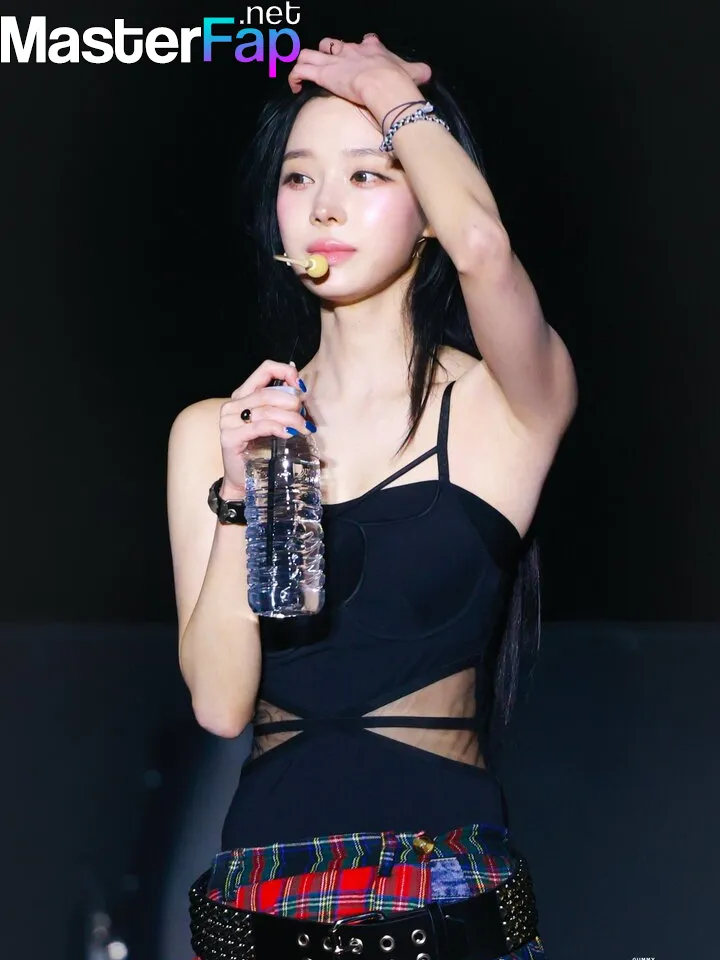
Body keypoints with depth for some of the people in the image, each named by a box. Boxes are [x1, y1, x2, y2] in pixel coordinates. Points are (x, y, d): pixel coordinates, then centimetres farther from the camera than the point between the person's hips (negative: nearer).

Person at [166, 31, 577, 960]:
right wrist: (238, 497, -16)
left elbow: (483, 247, -27)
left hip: (450, 884, -2)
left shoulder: (507, 408, -5)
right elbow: (219, 703, -3)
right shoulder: (212, 431, 4)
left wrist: (394, 94, -9)